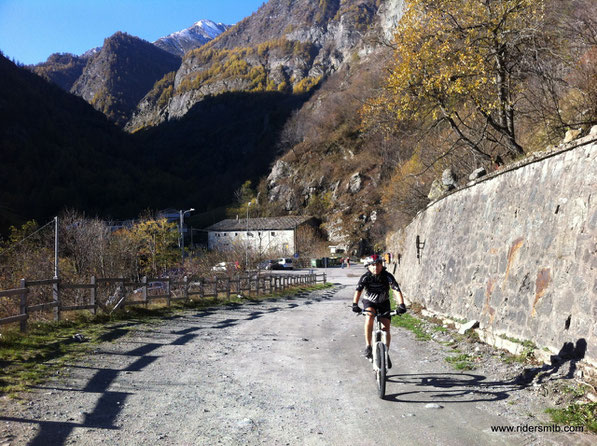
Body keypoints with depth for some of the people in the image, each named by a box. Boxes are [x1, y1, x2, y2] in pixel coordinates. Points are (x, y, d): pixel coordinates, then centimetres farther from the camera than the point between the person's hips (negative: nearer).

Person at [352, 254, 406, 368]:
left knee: (386, 328, -9)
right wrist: (355, 304, -47)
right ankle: (368, 347, -23)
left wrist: (401, 305, -43)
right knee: (369, 316, -33)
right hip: (369, 302, -1)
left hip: (384, 303, 1)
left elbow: (397, 290, -29)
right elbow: (358, 290, -32)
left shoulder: (387, 276, -22)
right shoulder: (366, 277, -21)